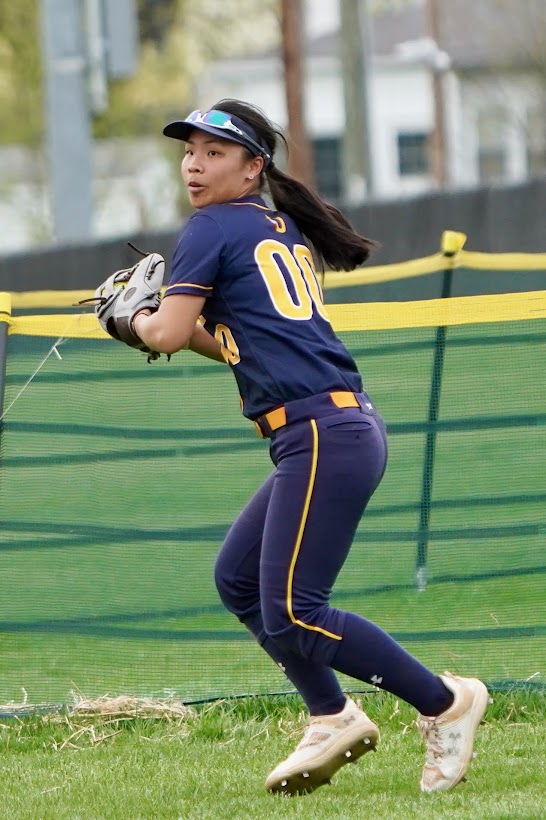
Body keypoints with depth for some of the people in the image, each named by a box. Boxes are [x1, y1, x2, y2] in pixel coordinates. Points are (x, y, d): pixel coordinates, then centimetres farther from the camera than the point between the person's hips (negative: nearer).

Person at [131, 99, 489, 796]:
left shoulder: (211, 229, -3)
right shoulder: (283, 230, 22)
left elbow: (168, 334, -7)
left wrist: (133, 319, 13)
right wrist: (194, 329, 22)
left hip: (323, 435, -10)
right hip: (346, 430, 10)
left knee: (292, 617, -11)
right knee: (237, 579, 18)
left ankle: (444, 702, -5)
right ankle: (334, 721, 19)